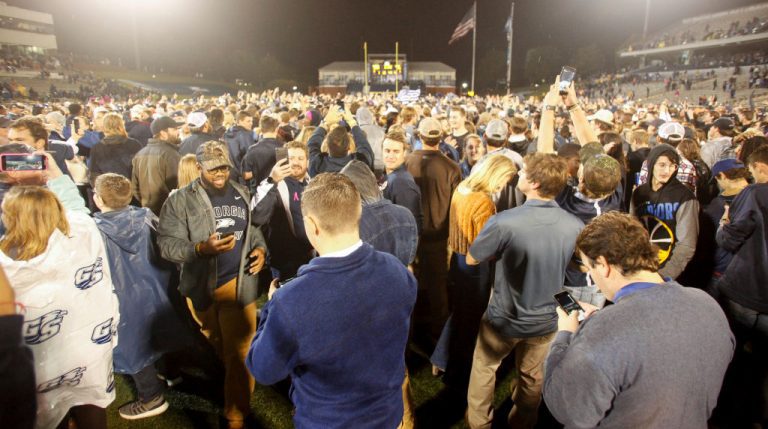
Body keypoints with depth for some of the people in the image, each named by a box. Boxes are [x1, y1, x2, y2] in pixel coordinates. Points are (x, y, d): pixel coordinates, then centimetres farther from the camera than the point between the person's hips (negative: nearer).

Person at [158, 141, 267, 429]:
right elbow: (167, 243, -11)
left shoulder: (242, 195, 5)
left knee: (239, 354, 3)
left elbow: (254, 229, 17)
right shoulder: (180, 200, -6)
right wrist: (201, 248, -27)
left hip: (239, 284, 1)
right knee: (217, 351, 22)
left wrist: (260, 248, -4)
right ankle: (230, 387, 50)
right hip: (201, 287, 0)